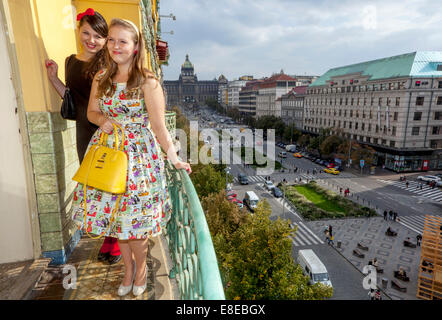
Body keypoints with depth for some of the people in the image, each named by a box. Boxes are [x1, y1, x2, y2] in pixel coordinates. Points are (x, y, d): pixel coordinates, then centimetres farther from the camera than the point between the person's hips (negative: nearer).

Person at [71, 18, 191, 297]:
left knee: (133, 219, 1)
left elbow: (159, 126, -10)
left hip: (138, 154, -5)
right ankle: (128, 267, 37)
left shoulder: (148, 82, -11)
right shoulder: (101, 78, 6)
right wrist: (103, 121, -7)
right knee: (114, 214, 12)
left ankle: (141, 266, 33)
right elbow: (92, 111, 16)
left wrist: (175, 158, -11)